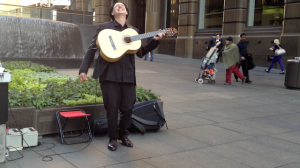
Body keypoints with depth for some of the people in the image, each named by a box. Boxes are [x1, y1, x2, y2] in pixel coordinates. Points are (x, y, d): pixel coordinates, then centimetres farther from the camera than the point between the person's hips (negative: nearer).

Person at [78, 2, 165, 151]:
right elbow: (92, 49, 2)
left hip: (128, 74, 3)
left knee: (128, 107, 5)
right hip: (109, 73, -3)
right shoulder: (104, 27, 6)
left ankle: (123, 135, 27)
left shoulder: (133, 31, 16)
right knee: (112, 107, 0)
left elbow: (140, 53, 15)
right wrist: (83, 69, -7)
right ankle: (113, 138, 18)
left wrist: (155, 41, 4)